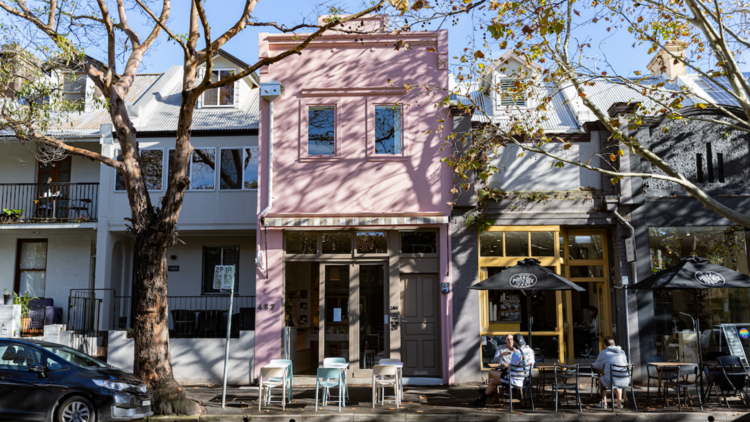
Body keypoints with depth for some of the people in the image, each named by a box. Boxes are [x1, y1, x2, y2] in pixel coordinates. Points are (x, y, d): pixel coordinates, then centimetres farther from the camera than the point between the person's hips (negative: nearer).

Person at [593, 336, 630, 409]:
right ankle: (619, 402, 30)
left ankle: (604, 403, 25)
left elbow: (596, 366, 17)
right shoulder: (622, 352, 18)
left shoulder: (603, 353, 7)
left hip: (611, 381, -4)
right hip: (625, 381, 4)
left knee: (601, 379, 29)